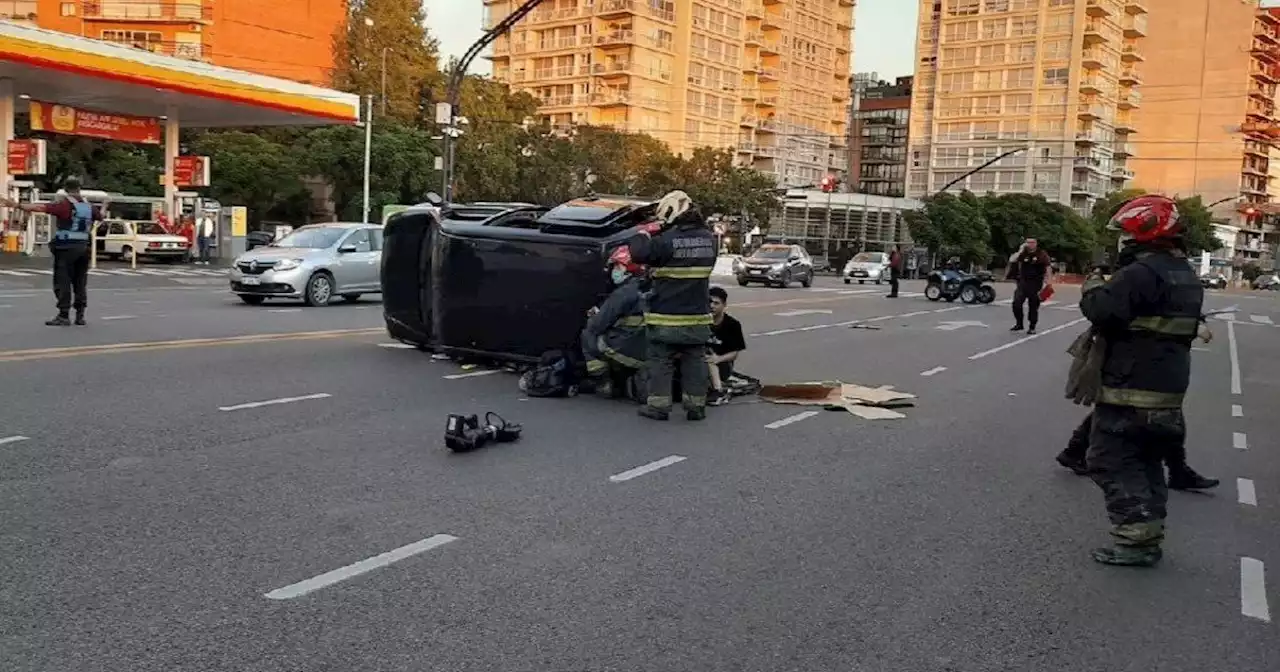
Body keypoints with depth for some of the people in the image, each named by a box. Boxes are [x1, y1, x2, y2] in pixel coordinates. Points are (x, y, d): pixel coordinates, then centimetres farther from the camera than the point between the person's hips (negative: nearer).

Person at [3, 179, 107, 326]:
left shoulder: (65, 204, -10)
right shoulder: (89, 206, 9)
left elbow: (40, 207, -20)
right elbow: (100, 216, 29)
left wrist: (18, 205, -22)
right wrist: (104, 207, 50)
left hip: (66, 248, -6)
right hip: (83, 247, 6)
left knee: (62, 281, -3)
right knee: (80, 282, 12)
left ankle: (64, 315, -6)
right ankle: (80, 315, 13)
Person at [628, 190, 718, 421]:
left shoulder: (666, 240, -17)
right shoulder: (708, 238, 2)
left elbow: (638, 253, -17)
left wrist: (643, 234, 3)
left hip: (666, 317, -5)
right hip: (697, 316, 5)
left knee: (660, 361, 5)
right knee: (694, 362, 12)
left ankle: (658, 405, 7)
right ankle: (696, 406, 14)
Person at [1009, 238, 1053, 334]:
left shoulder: (1041, 254, -3)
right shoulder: (1023, 254, 6)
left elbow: (1048, 267, -5)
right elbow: (1012, 260, -5)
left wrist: (1049, 280, -13)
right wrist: (1020, 251, -11)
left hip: (1036, 284, -3)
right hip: (1023, 282, 3)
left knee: (1033, 306, 3)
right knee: (1016, 303, -7)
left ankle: (1032, 327, 13)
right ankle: (1019, 324, 9)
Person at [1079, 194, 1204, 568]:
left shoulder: (1142, 273, -18)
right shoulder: (1186, 276, 14)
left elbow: (1103, 311, -27)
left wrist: (1092, 287, -6)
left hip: (1131, 390, -9)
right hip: (1169, 391, 9)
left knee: (1112, 463, -2)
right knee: (1147, 463, 17)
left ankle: (1136, 541, -4)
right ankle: (1150, 538, 23)